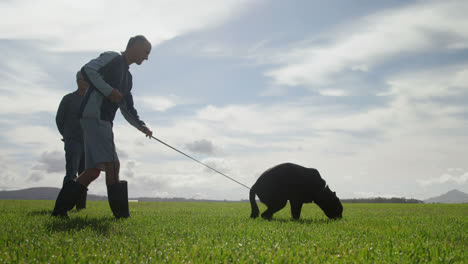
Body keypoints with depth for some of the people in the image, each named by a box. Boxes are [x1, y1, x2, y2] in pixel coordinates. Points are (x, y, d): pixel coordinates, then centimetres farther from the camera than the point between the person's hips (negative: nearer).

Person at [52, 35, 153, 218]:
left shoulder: (127, 76, 26)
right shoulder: (113, 58, -1)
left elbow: (127, 109, 27)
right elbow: (87, 69, -17)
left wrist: (141, 126, 12)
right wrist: (109, 91, -20)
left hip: (103, 121, 10)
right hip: (94, 116, -10)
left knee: (94, 169, 6)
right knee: (112, 165, -15)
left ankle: (61, 209, 9)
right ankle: (122, 215, -15)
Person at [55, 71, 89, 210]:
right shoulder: (68, 98, 0)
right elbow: (59, 119, 10)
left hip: (86, 144, 5)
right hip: (72, 143, -5)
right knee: (71, 174, -17)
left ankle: (81, 206, 5)